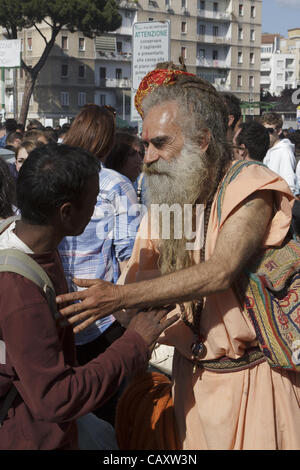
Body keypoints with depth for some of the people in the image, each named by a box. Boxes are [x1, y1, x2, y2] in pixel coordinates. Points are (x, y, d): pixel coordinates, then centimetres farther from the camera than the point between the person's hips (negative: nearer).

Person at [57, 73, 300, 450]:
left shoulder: (249, 189, -15)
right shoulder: (163, 200, 4)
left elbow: (219, 273, -28)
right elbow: (139, 277, 4)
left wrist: (119, 296, -31)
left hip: (250, 374, -4)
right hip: (192, 373, 5)